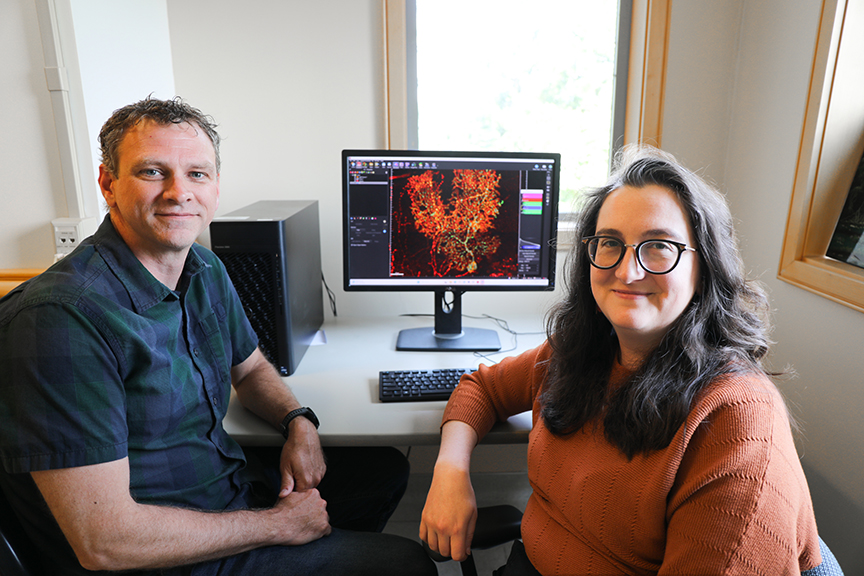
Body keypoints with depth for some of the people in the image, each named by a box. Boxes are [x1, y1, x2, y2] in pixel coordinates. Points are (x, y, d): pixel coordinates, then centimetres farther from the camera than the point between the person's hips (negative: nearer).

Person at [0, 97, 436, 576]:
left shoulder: (204, 268, -1)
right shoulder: (63, 317, -28)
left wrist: (299, 423, -6)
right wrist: (278, 524, -18)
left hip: (228, 476, 8)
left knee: (387, 468, 20)